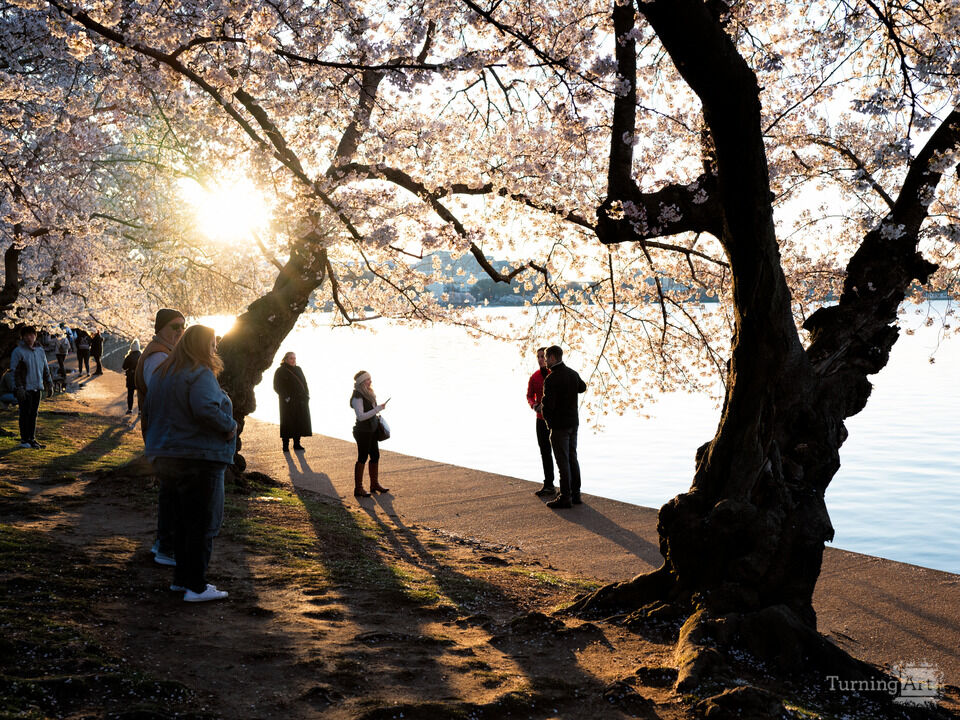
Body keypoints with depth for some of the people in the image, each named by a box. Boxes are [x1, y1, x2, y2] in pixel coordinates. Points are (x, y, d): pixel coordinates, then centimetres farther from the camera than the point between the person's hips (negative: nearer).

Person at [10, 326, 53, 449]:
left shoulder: (40, 351, 11)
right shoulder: (18, 351, -8)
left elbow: (45, 369, 18)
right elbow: (15, 372, -11)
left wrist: (49, 385, 15)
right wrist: (19, 388, -18)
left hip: (37, 388, 6)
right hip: (25, 388, -6)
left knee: (33, 414, 10)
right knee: (25, 414, -1)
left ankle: (32, 439, 17)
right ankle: (24, 440, 6)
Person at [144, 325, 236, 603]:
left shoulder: (161, 373, 13)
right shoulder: (200, 375, -16)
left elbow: (148, 410, 18)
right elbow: (206, 409, -30)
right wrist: (229, 426, -16)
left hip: (166, 455, 9)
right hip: (199, 457, -9)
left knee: (184, 519, 18)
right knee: (204, 522, -1)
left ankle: (181, 578, 25)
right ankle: (196, 587, 1)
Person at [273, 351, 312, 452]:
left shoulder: (298, 370, 14)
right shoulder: (280, 371, -4)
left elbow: (304, 383, 17)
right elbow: (277, 387, -8)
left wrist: (306, 395, 5)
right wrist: (286, 397, -16)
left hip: (301, 401, 6)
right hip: (288, 402, -6)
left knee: (299, 422, 6)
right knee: (287, 423, -3)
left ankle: (297, 444, 15)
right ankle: (285, 445, 4)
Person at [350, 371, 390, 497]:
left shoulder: (368, 393, 10)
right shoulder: (357, 397, -19)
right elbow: (361, 416, -26)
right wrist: (378, 408, -25)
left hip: (372, 430, 9)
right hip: (362, 431, -9)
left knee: (375, 456, 14)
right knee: (362, 458, -3)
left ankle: (374, 484, 27)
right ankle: (358, 489, 5)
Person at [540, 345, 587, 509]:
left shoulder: (551, 379, -18)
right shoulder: (573, 374, 6)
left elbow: (548, 405, -21)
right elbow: (583, 387, 28)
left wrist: (547, 419, -2)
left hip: (559, 425, -8)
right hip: (573, 422, 8)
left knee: (563, 461, -4)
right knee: (572, 458, 14)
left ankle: (565, 497, -1)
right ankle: (575, 494, 20)